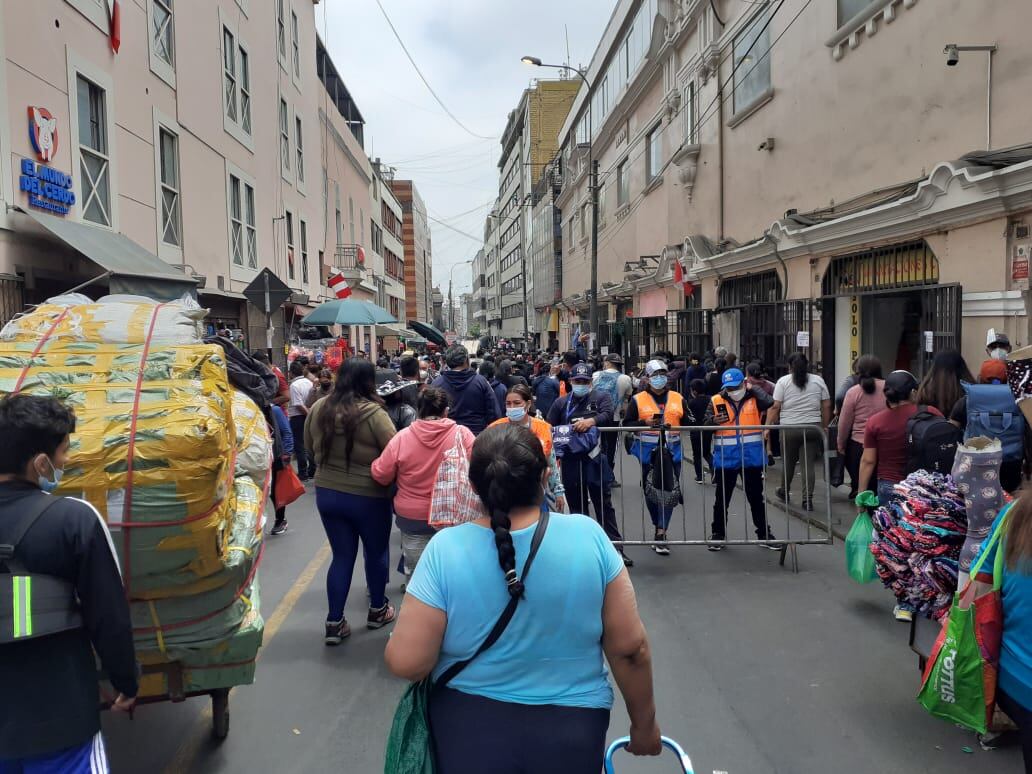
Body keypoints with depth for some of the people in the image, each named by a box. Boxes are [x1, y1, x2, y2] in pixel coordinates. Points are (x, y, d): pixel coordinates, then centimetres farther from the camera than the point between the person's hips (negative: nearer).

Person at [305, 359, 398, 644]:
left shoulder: (318, 409, -5)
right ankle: (378, 610, 32)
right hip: (368, 496, -4)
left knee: (342, 556, 14)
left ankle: (334, 623, 15)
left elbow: (310, 446, 10)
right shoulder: (374, 413, -20)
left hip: (327, 493, 4)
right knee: (376, 552, 17)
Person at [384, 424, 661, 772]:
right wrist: (644, 724, 6)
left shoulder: (445, 549, -18)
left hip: (470, 730, -1)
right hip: (571, 730, 2)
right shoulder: (589, 536, -15)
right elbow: (630, 647, -9)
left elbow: (406, 662, -16)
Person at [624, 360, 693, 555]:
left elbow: (688, 422, 14)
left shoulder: (678, 399, 9)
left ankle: (660, 532, -5)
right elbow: (627, 424, -1)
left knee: (669, 491, -7)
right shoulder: (638, 400, 2)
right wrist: (645, 423, -16)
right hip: (648, 451, -1)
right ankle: (660, 529, 28)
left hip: (671, 450, 1)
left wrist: (690, 421, -9)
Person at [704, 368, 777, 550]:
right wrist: (713, 421, -25)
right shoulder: (716, 401, -1)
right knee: (722, 499, 10)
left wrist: (752, 388, -11)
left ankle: (764, 534, 25)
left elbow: (769, 402, -23)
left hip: (752, 458, 0)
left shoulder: (754, 399, -1)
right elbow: (704, 425, -4)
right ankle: (718, 534, 22)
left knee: (756, 498, 12)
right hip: (725, 459, 0)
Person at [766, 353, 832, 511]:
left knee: (788, 462, 14)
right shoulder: (818, 381, 7)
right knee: (809, 464, 3)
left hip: (789, 428, -1)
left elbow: (775, 407, -7)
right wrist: (824, 426, 15)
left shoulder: (783, 381, -1)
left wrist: (767, 426, -3)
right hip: (813, 427, 1)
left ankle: (784, 492, 33)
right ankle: (807, 500, 1)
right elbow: (826, 406, 7)